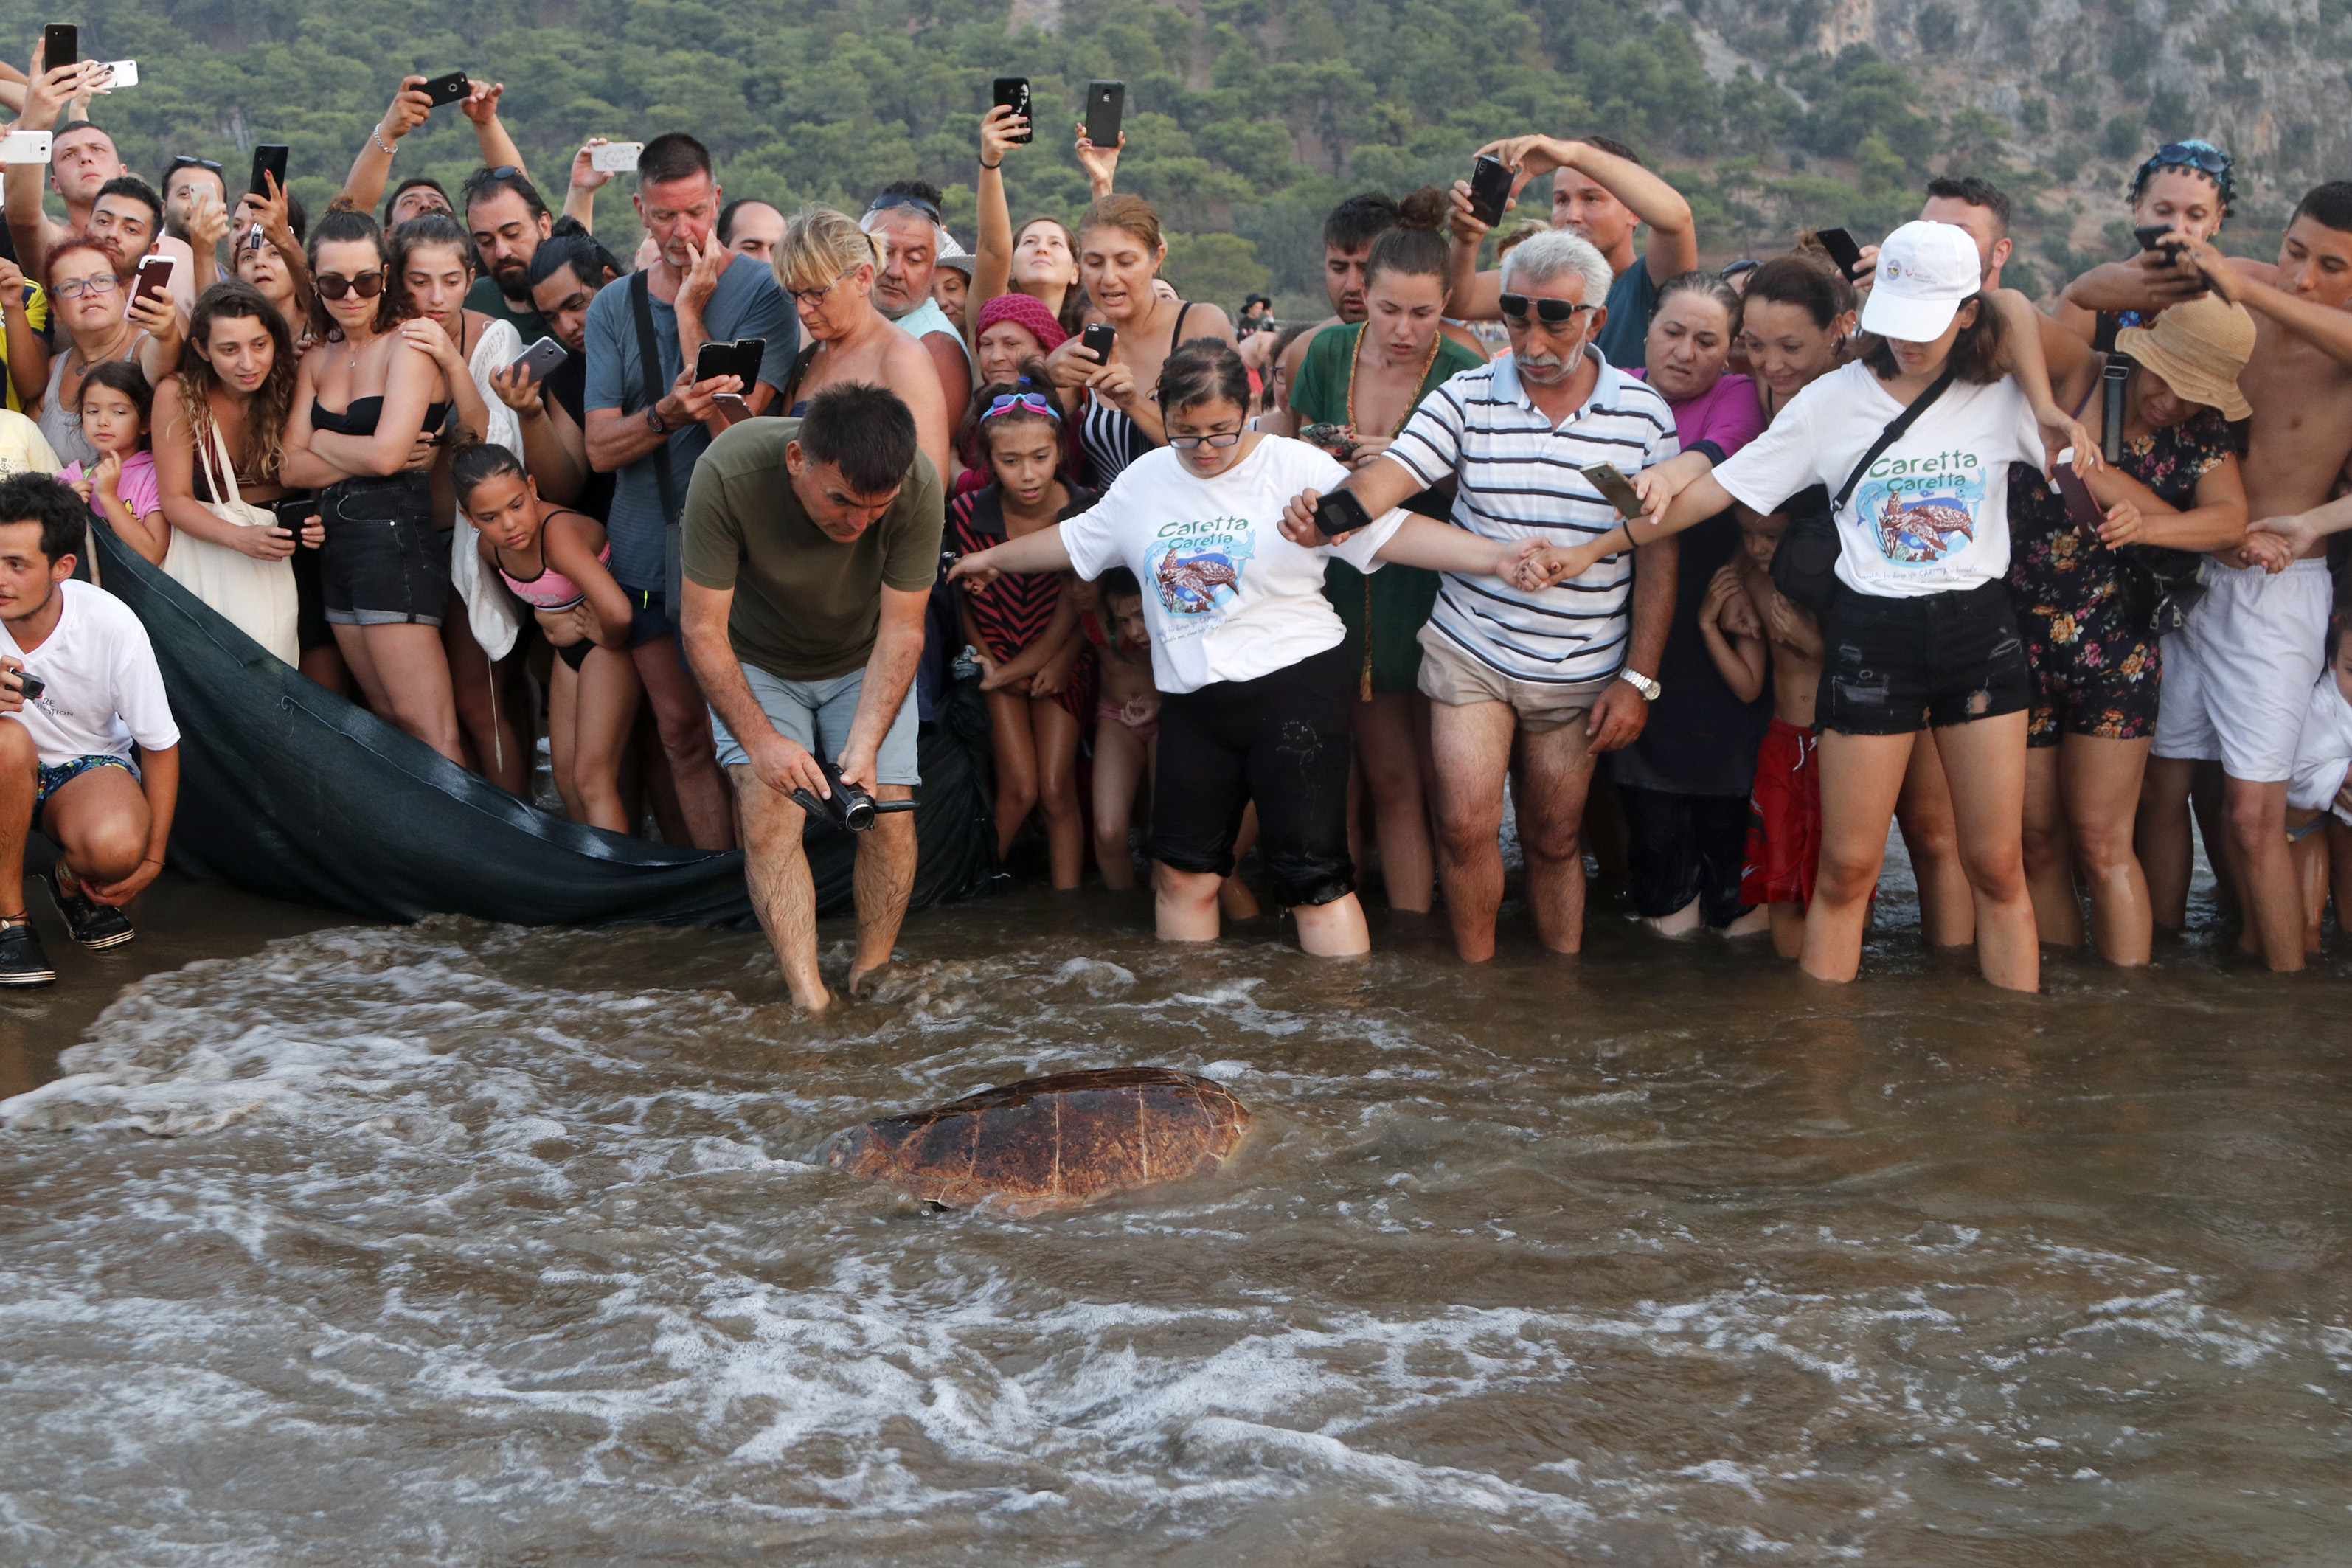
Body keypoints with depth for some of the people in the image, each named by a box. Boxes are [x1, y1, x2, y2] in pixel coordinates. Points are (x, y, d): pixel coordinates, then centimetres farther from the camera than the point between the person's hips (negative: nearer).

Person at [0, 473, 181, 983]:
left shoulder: (112, 625, -21)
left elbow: (161, 746, -8)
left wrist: (152, 860, -8)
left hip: (88, 766, -1)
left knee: (115, 848, -35)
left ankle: (73, 883, 6)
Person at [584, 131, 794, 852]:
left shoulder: (759, 292, -7)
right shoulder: (613, 306, 6)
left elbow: (734, 425, -18)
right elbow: (600, 448, -2)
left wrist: (689, 312, -17)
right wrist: (668, 414, -23)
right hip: (644, 549, 4)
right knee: (681, 730, 9)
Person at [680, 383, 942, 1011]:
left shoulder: (919, 487, -31)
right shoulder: (728, 473, -35)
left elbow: (901, 630, -21)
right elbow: (703, 630, -26)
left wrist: (865, 745, -32)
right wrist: (760, 739, -34)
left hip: (861, 667, 1)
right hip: (756, 665, -1)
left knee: (889, 813, -12)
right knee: (769, 808, -19)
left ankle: (870, 980, 4)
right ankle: (809, 1002, -21)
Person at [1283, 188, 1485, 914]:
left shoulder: (1462, 374, -12)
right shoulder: (1329, 352, 0)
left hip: (1431, 598, -4)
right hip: (1351, 590, 4)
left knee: (1443, 785, 1)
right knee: (1390, 782, 9)